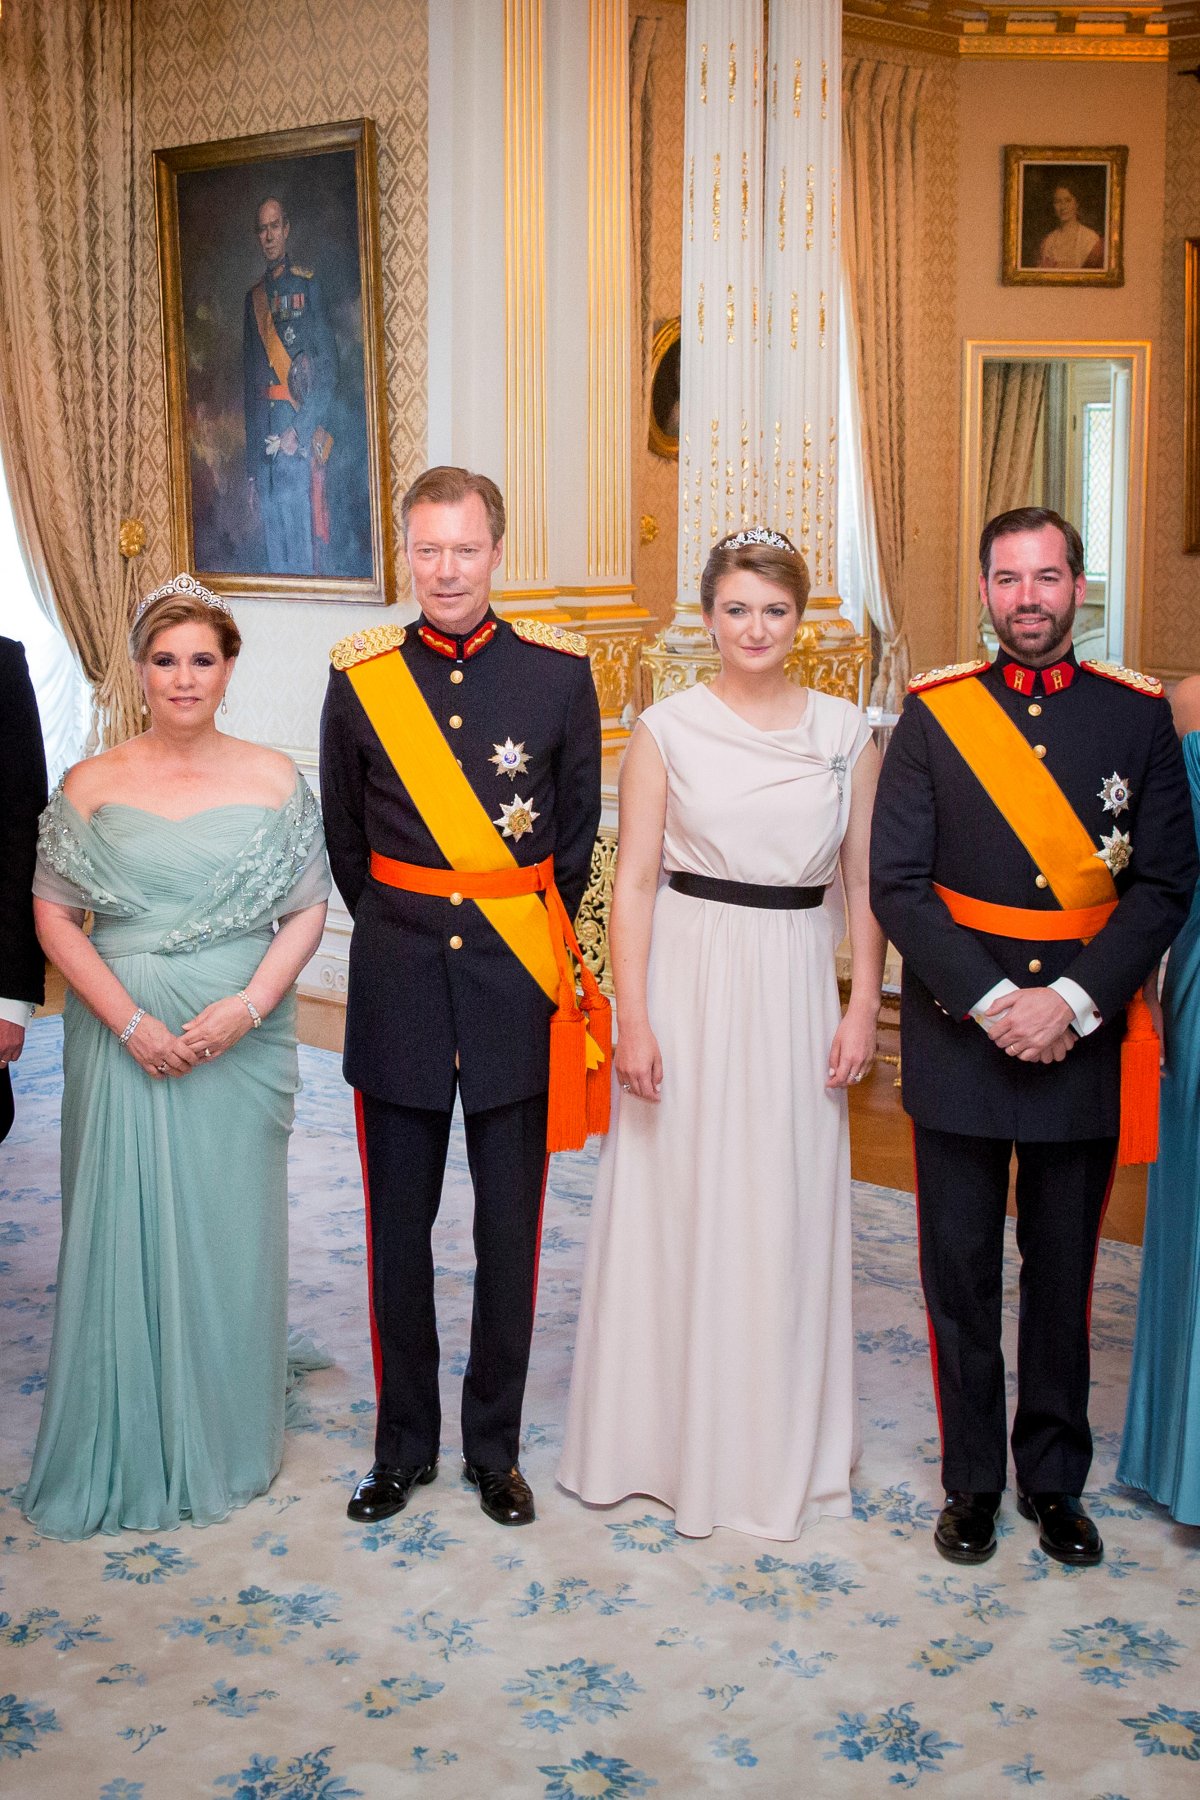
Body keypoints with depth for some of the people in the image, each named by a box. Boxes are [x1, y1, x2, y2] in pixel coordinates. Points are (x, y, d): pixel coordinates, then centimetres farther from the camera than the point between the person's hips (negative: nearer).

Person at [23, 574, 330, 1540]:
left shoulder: (272, 778, 2)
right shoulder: (91, 785, 1)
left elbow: (307, 911, 1)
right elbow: (54, 917, -1)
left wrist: (248, 1007, -13)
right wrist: (130, 1021, -12)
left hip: (242, 1040, 0)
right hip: (123, 1043, 0)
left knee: (229, 1231, 7)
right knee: (122, 1231, 5)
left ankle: (226, 1443, 25)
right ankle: (125, 1452, 22)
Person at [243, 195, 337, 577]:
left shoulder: (307, 286, 1)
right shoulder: (254, 296, 17)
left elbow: (329, 368, -6)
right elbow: (250, 377, 18)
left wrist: (299, 432, -15)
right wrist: (251, 470, 14)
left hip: (301, 436, -5)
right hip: (263, 437, 5)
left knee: (302, 542, -7)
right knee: (273, 544, 6)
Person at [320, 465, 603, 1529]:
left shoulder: (559, 670, -2)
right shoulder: (360, 678, 0)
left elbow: (578, 834, 6)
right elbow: (344, 838, 10)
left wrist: (530, 942, 9)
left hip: (517, 986, -1)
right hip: (398, 984, 1)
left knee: (510, 1230, 8)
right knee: (399, 1228, 10)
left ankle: (495, 1446, 25)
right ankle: (403, 1444, 26)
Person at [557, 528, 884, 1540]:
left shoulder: (846, 731, 4)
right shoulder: (668, 729, -1)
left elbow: (865, 883, 7)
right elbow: (635, 880, -3)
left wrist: (863, 1008, 0)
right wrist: (634, 1019, -9)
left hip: (797, 990, 2)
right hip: (690, 980, -1)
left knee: (788, 1213, 8)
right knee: (677, 1203, 6)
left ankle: (782, 1446, 26)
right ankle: (672, 1435, 23)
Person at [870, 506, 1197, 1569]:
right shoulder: (933, 712, 0)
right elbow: (896, 883, -5)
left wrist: (1072, 1001, -13)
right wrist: (993, 1000, -14)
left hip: (1083, 1035, 1)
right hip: (957, 1033, 0)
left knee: (1064, 1274, 12)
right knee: (961, 1273, 8)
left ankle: (1055, 1481, 28)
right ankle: (973, 1482, 24)